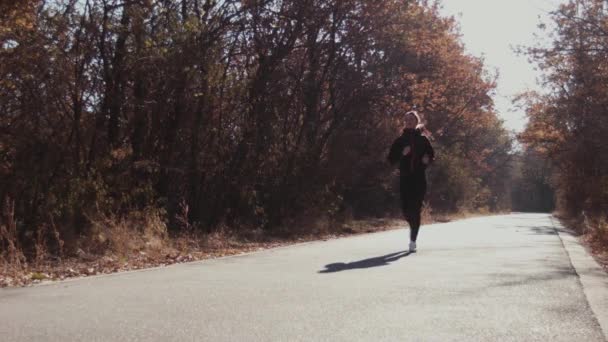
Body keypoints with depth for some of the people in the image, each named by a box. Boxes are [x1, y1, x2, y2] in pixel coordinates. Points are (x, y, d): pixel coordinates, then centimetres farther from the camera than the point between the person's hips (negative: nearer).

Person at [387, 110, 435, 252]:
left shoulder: (423, 139, 5)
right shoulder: (400, 140, 7)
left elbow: (432, 156, 11)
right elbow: (391, 159, 5)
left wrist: (427, 159, -12)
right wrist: (402, 153, -13)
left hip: (419, 179, -2)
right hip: (405, 178, 2)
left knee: (415, 209, -8)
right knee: (405, 209, 1)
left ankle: (413, 240, -5)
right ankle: (414, 226, 35)